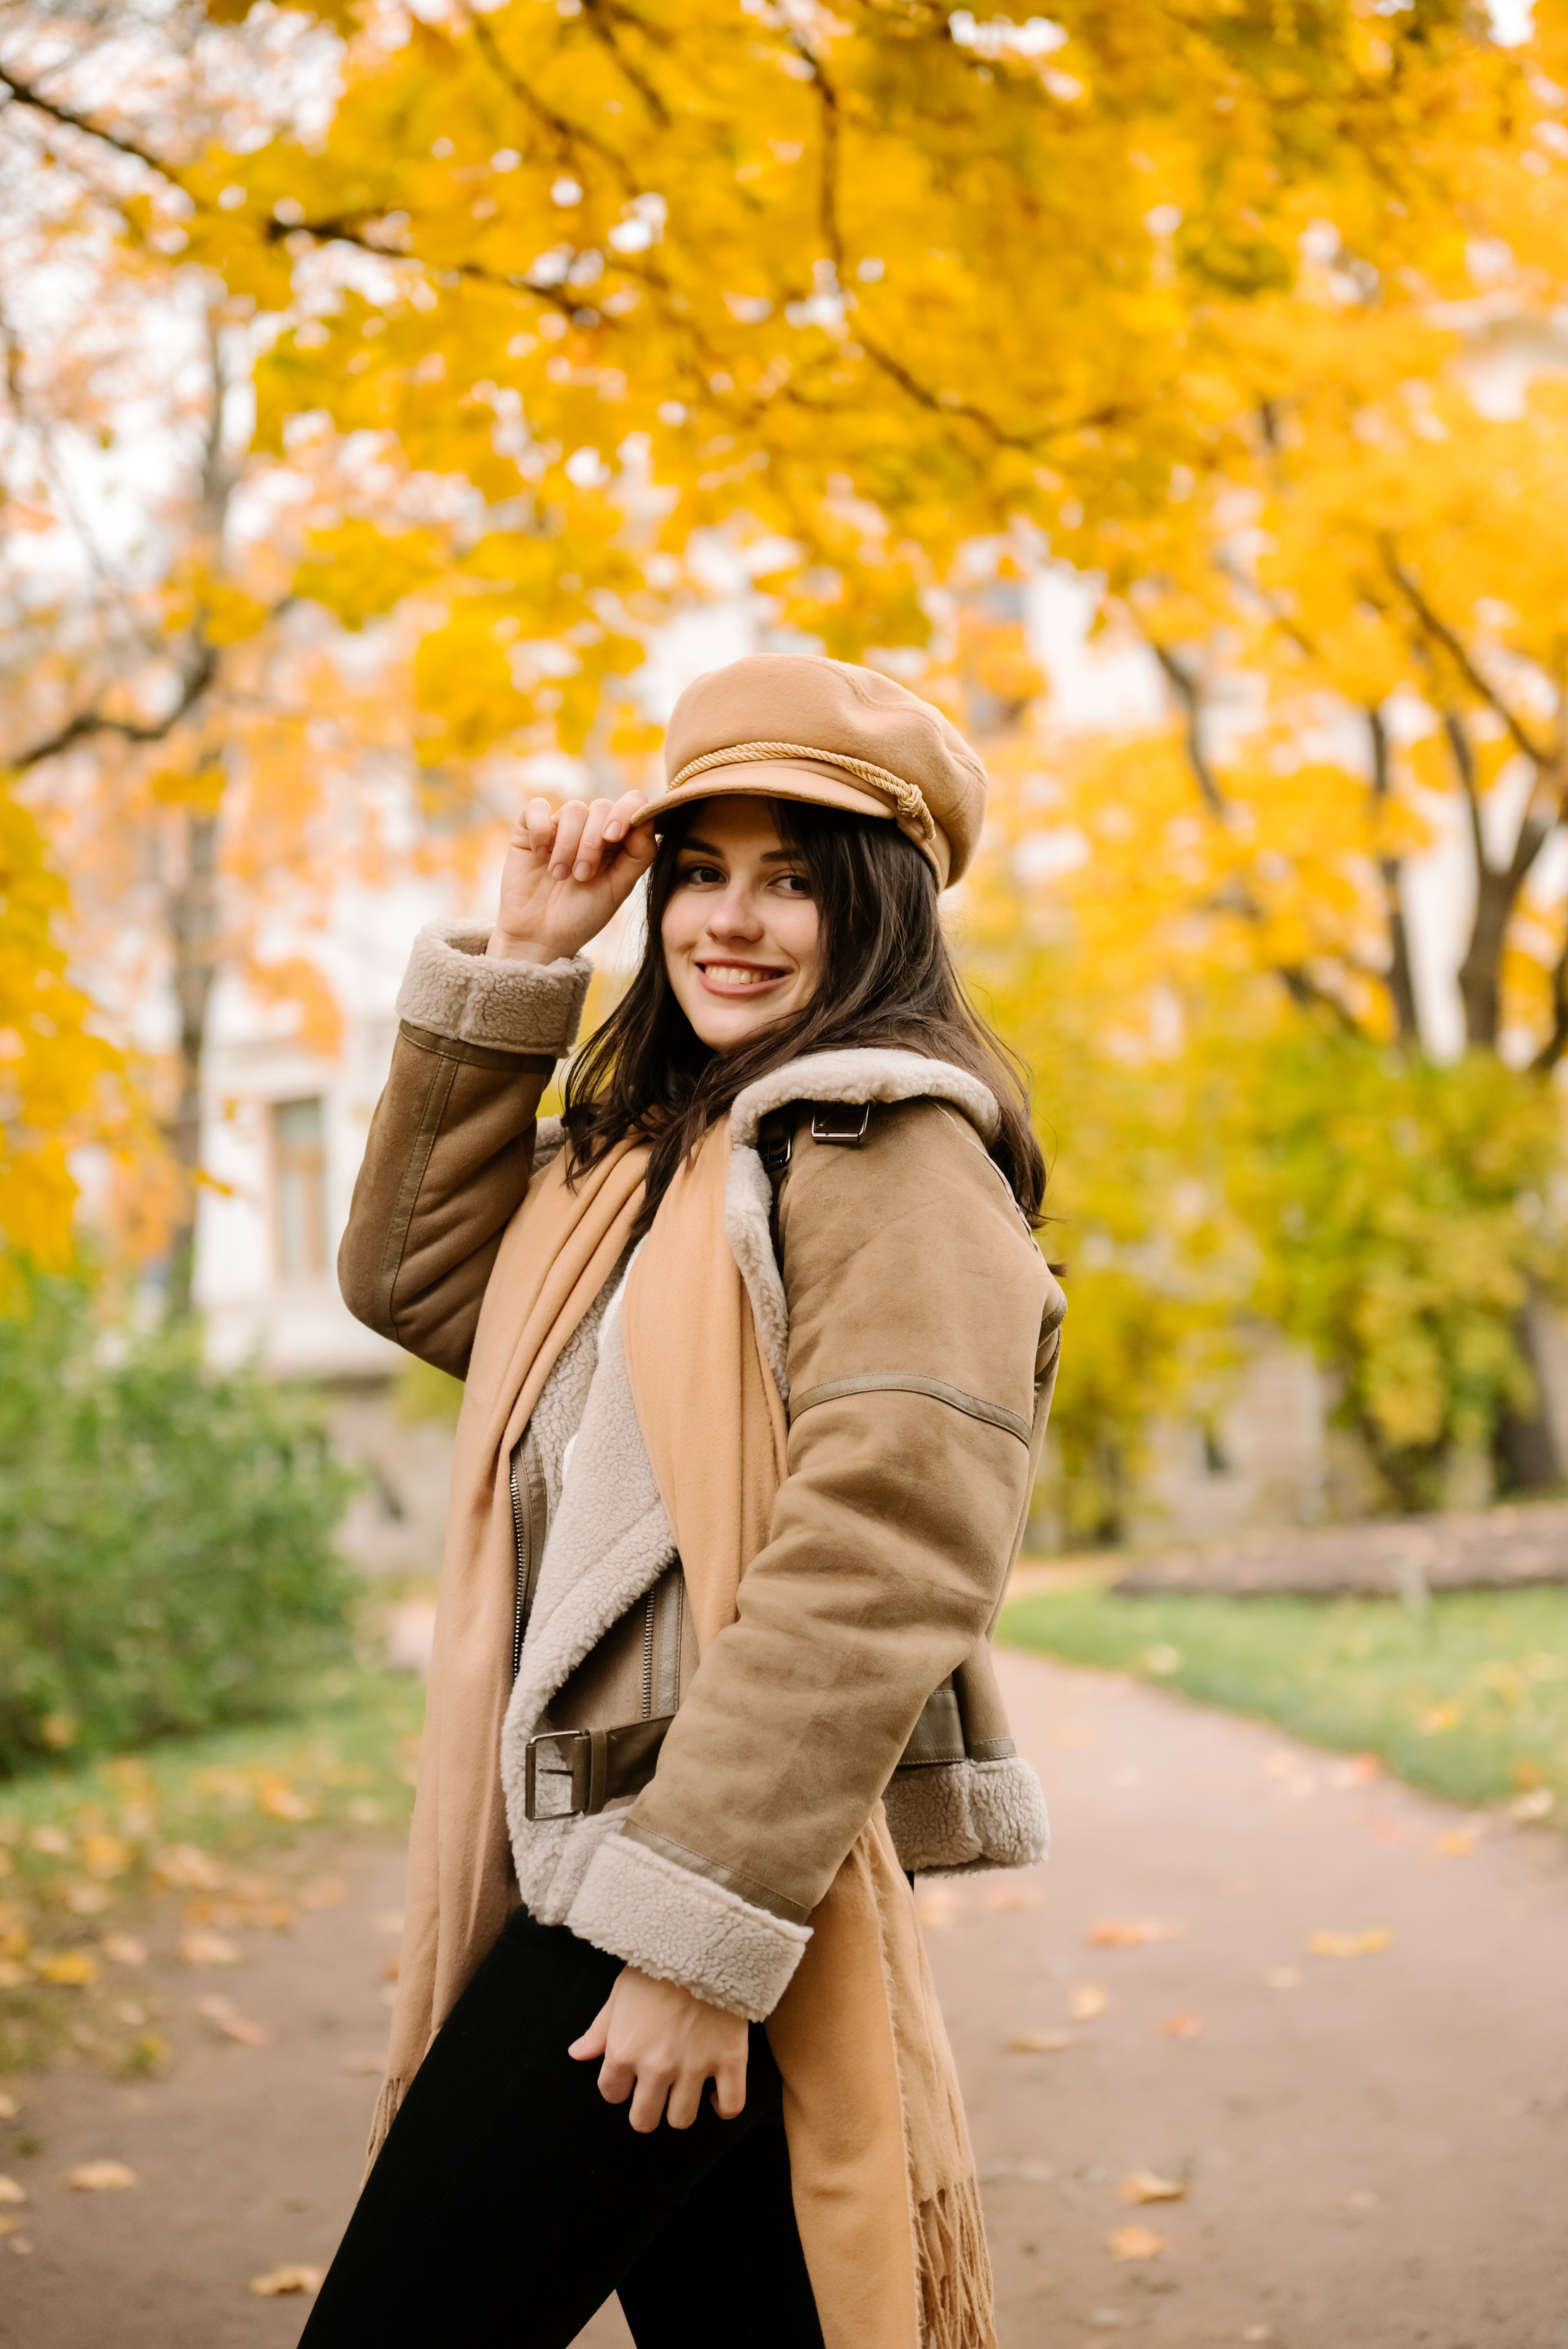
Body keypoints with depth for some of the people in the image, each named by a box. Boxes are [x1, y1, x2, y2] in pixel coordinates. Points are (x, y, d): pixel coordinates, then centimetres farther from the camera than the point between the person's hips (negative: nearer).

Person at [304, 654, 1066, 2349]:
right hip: (588, 1847, 8)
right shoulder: (647, 1153, 18)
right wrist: (512, 967, 13)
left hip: (710, 1868, -8)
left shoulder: (895, 1152, -10)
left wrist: (705, 1926, -22)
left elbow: (884, 1554, -19)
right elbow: (416, 1279, 21)